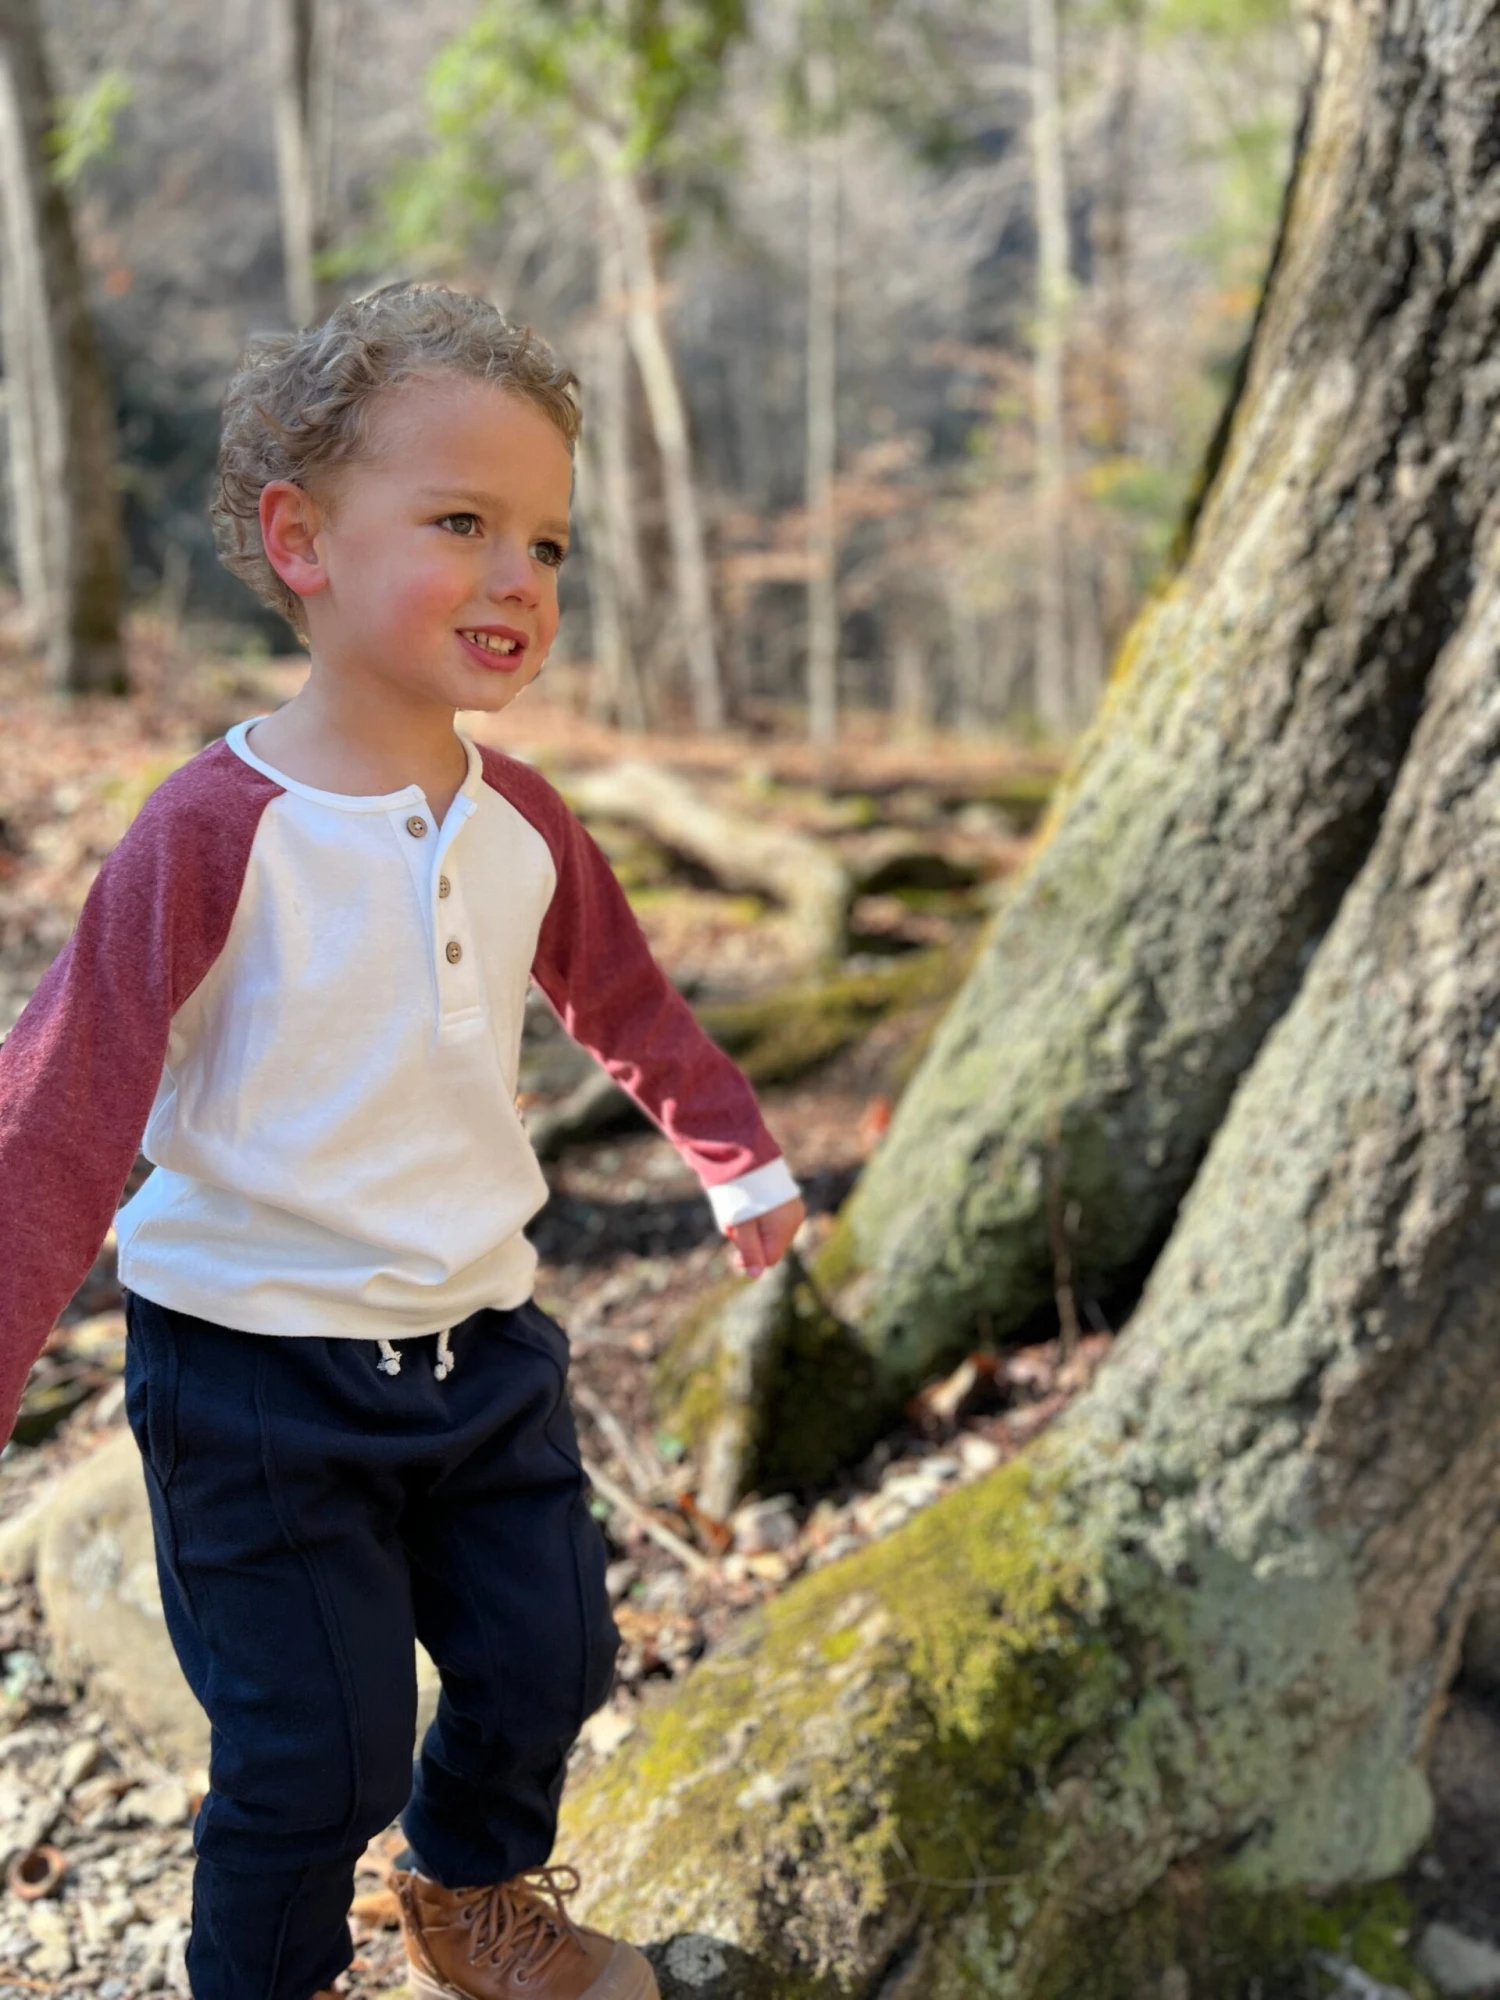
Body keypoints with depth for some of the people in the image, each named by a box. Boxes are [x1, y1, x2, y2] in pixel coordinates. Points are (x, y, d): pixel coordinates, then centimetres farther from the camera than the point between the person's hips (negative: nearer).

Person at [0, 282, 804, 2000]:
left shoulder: (521, 824, -3)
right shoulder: (214, 838, -22)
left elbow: (630, 1007, 16)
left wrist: (741, 1163, 26)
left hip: (478, 1336, 6)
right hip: (259, 1374, -6)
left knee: (548, 1658, 16)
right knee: (316, 1747, 0)